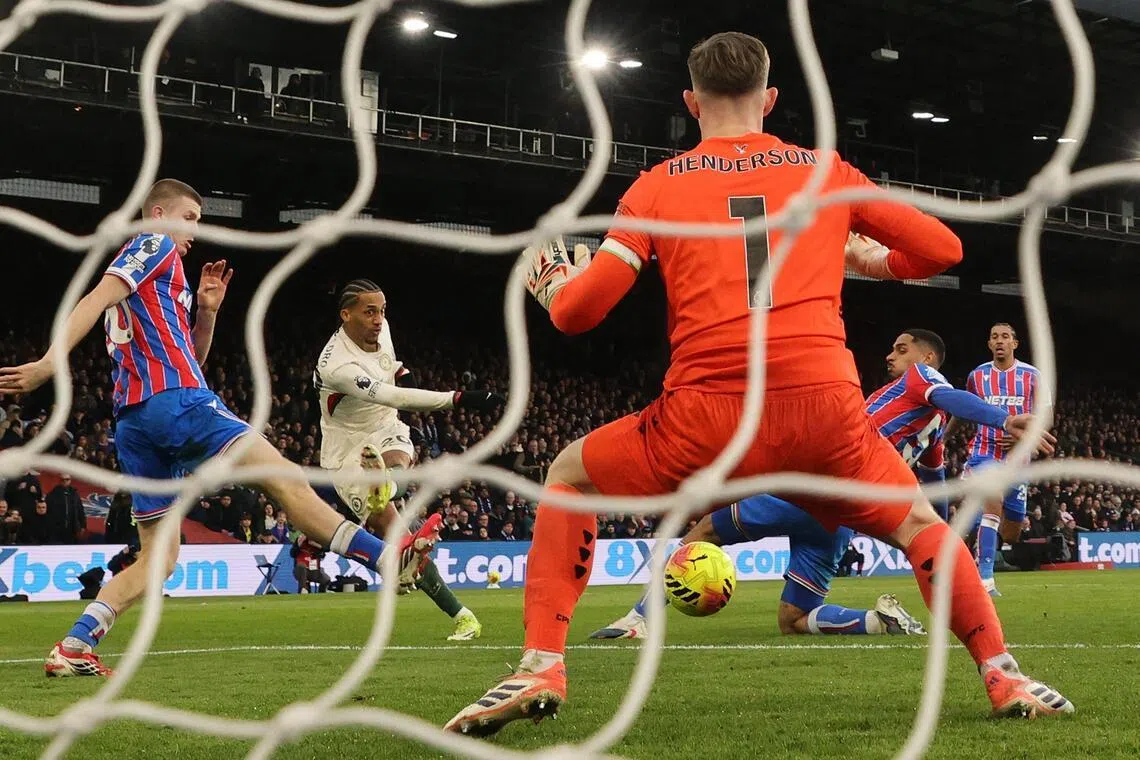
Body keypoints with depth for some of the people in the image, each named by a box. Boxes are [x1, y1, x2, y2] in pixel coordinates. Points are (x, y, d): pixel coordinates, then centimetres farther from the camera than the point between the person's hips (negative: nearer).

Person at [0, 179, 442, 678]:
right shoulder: (155, 245, 6)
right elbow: (96, 301, -11)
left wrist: (207, 312, 18)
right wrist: (50, 362, -23)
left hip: (133, 421, 9)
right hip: (175, 401, -9)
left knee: (158, 559, 8)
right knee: (283, 476, -14)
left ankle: (73, 647, -2)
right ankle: (391, 558, -21)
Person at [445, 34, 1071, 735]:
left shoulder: (659, 185, 11)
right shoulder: (827, 171, 15)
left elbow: (579, 310, 5)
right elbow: (943, 248, 17)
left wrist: (550, 283, 29)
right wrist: (867, 258, 36)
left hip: (705, 418, -1)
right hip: (825, 411, 1)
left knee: (568, 478, 23)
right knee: (919, 523, 28)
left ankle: (542, 669, 8)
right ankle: (1005, 678, 19)